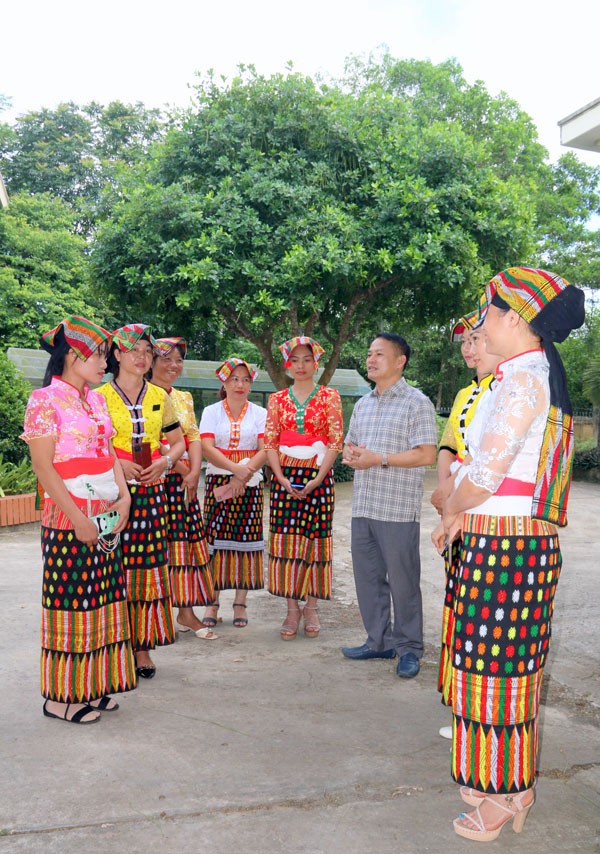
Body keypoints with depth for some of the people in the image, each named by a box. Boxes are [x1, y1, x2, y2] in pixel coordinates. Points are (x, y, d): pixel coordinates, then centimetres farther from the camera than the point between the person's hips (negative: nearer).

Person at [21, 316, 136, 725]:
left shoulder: (96, 399, 13)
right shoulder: (45, 400, -10)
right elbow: (43, 466, -14)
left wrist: (123, 496, -1)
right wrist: (78, 518, -17)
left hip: (108, 517, 7)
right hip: (69, 518, -7)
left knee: (102, 599, 11)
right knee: (70, 601, 0)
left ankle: (93, 685, 24)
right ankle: (62, 695, 15)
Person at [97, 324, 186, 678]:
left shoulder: (160, 397, 12)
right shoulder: (99, 396, 2)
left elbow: (178, 442, 17)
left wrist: (166, 461, -3)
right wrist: (116, 463, -13)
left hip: (152, 491, 3)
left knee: (149, 566, 3)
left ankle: (143, 645, 13)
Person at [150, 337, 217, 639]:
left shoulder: (184, 398, 16)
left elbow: (194, 436, 9)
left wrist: (194, 472, -5)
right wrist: (179, 466, -16)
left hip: (185, 482, 6)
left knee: (187, 541, 6)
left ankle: (186, 611, 15)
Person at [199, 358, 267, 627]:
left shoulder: (259, 413, 8)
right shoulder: (211, 412, 7)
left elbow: (264, 450, -2)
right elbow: (207, 448, -6)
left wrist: (246, 471, -18)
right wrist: (235, 468, -19)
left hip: (250, 483, 1)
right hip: (218, 480, 0)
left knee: (246, 538, 0)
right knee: (215, 537, -3)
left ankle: (240, 602, 9)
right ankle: (212, 601, 6)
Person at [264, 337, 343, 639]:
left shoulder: (329, 396, 3)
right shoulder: (277, 399, 9)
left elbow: (335, 441, -2)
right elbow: (270, 442, 6)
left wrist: (317, 478, -12)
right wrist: (281, 478, -8)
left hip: (318, 476, -1)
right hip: (285, 476, 2)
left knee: (315, 539, 1)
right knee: (286, 540, -1)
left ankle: (311, 607, 14)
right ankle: (292, 609, 9)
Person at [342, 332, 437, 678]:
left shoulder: (417, 402, -5)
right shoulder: (363, 404, 17)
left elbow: (427, 455, -12)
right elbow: (350, 444, 24)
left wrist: (378, 460, -17)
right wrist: (351, 453, -1)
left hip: (398, 509, -7)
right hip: (363, 506, 7)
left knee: (402, 581, 2)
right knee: (368, 577, 12)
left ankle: (409, 648, 16)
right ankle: (379, 641, 27)